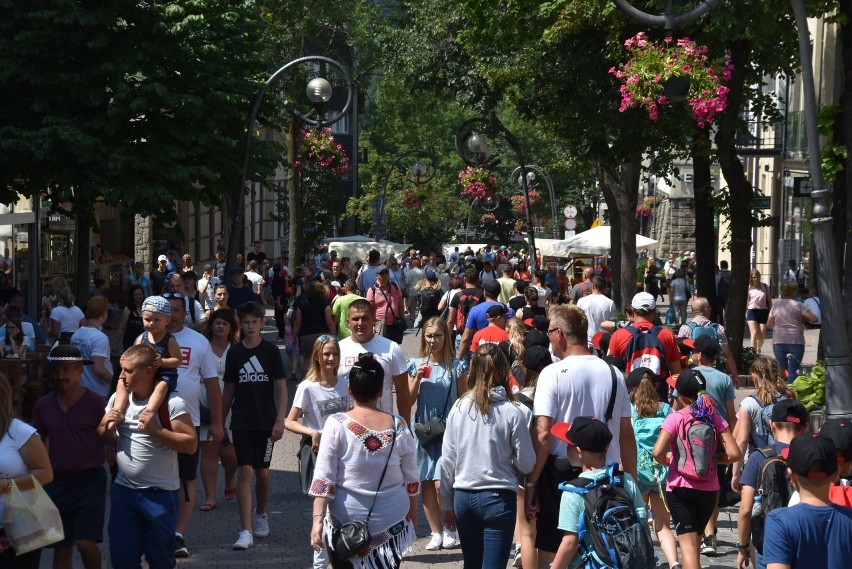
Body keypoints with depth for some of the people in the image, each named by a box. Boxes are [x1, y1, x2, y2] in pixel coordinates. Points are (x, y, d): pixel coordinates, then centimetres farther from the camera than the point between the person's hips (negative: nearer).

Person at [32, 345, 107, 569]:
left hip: (90, 479, -4)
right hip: (56, 482, 4)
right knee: (61, 549, 8)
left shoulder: (96, 403, -8)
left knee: (85, 542, -14)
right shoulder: (44, 405, 4)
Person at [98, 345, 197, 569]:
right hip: (123, 491, 5)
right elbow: (105, 438, 16)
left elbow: (191, 444, -17)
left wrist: (156, 430, -25)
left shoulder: (171, 403, -13)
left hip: (160, 494, -5)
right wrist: (108, 425, -6)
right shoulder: (118, 399, 5)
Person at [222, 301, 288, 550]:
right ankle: (246, 531, -11)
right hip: (241, 422, 1)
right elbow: (229, 389, 11)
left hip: (266, 422, -1)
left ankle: (260, 514, 38)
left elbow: (281, 387, -3)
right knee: (244, 471, -8)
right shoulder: (235, 352, 3)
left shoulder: (270, 351, -3)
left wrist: (280, 420, -11)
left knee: (262, 471, 11)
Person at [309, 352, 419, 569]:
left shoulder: (337, 425, -9)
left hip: (346, 524, -2)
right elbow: (411, 482, 7)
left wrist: (317, 519, -11)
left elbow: (323, 479, -13)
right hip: (392, 524, 2)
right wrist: (412, 520, 19)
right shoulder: (398, 427, -1)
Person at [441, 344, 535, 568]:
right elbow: (526, 463, -6)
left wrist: (447, 504, 13)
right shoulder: (514, 412, -11)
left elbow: (447, 460, 3)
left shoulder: (459, 408, -2)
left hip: (463, 497, 4)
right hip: (499, 498, -4)